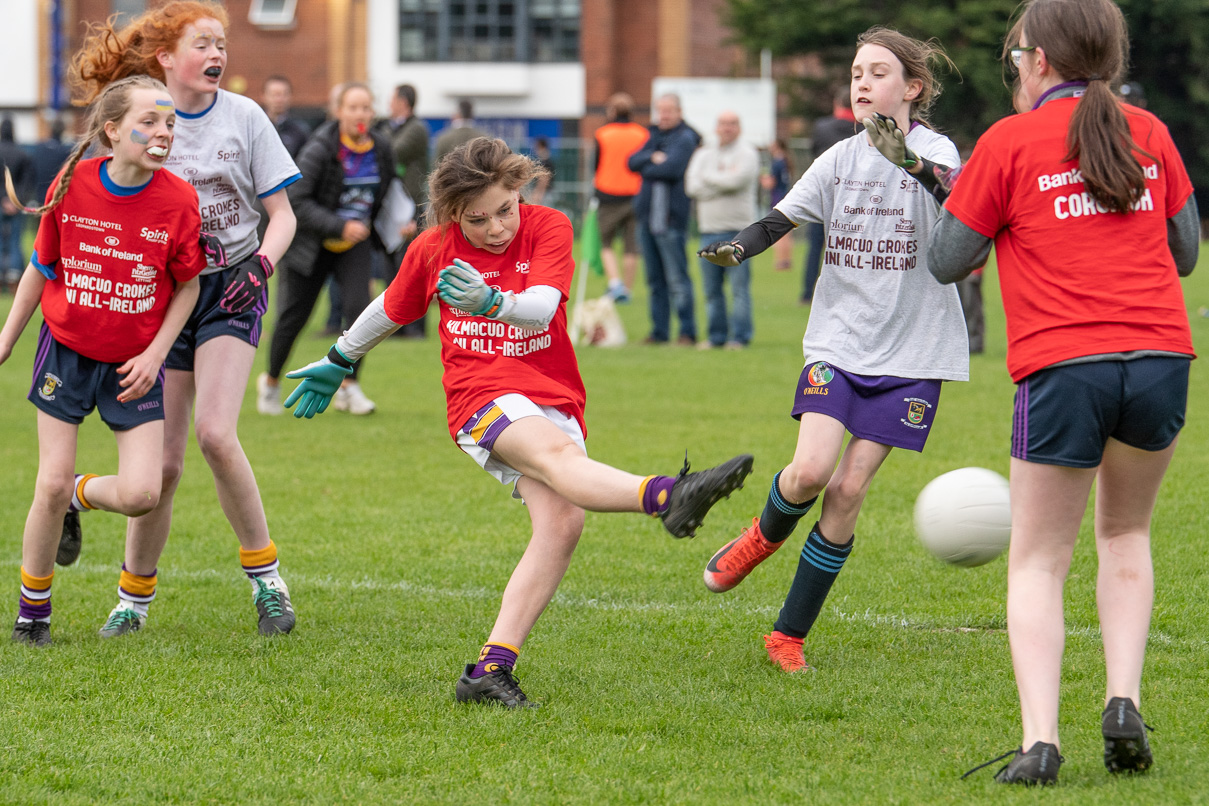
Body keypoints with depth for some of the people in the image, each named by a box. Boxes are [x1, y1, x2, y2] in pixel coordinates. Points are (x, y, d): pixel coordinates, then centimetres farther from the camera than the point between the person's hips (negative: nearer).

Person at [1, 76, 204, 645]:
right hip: (66, 350, 0)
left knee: (141, 494, -11)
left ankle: (78, 494, 24)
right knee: (51, 484, -3)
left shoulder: (178, 201, -13)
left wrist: (155, 354, -10)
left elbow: (188, 285, -1)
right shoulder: (71, 187, -11)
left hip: (133, 363, 0)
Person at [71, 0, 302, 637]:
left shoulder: (243, 117, 0)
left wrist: (261, 262, -16)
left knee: (215, 434, -21)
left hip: (229, 291, -1)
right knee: (161, 460, -2)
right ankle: (135, 597, 17)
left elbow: (282, 214, 2)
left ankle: (266, 578, -7)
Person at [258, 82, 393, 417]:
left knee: (360, 308, -18)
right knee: (293, 316, 5)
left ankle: (348, 387, -3)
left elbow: (387, 191, 17)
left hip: (355, 243, 3)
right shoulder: (319, 148, -20)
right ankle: (271, 382, 30)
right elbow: (296, 201, -23)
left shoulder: (380, 149, -4)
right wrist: (339, 226, -28)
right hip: (310, 242, -3)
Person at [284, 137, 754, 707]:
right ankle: (666, 496, -67)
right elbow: (390, 311, 22)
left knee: (562, 518, -21)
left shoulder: (548, 228, -1)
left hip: (554, 400, 3)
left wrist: (490, 302, -39)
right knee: (559, 455, -35)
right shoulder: (433, 249, 3)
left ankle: (492, 669, -22)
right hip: (483, 398, -3)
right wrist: (338, 363, 35)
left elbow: (541, 308, -19)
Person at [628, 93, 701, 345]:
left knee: (677, 279, -7)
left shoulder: (684, 138, -5)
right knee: (655, 279, 10)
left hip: (670, 218, -8)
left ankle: (687, 332, -3)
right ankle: (659, 331, 15)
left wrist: (647, 167, -1)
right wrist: (652, 158, -13)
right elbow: (632, 162, 6)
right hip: (647, 215, 8)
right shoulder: (654, 136, 18)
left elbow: (670, 168, -19)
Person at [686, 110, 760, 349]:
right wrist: (724, 180, -6)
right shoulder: (703, 155, 15)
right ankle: (717, 336, 14)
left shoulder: (747, 153, 1)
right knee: (712, 290, 6)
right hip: (709, 230, 5)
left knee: (739, 287, -6)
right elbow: (692, 187, 0)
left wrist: (708, 176, -1)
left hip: (737, 230, -5)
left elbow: (736, 180, -17)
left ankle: (739, 336, -2)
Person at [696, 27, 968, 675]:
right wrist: (737, 248, -12)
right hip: (838, 340, 3)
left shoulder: (934, 153, -7)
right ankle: (767, 534, 19)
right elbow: (781, 220, 10)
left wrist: (913, 163, -42)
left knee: (848, 490, -6)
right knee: (810, 469, -17)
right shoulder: (840, 159, 6)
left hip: (910, 353, -3)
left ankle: (789, 636, 7)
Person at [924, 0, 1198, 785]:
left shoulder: (1010, 142, 1)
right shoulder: (1149, 133, 12)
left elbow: (947, 261, 5)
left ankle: (1040, 740, -7)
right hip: (1161, 354, 3)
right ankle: (1124, 702, 8)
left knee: (1038, 559, 8)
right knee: (1126, 531, 24)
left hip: (1063, 366, -3)